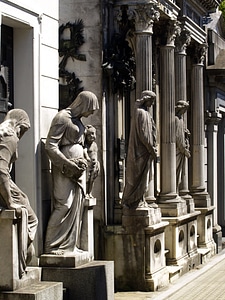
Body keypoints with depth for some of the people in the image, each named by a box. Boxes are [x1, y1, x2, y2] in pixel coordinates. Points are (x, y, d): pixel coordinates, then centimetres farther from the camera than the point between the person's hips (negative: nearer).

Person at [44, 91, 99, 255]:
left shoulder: (77, 120, 16)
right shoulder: (62, 117, -11)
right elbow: (50, 145, -15)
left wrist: (83, 160, 12)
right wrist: (68, 164, -18)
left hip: (78, 167, 9)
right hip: (65, 169, -9)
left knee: (77, 206, 7)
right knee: (64, 204, -11)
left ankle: (71, 244, 13)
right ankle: (52, 246, -6)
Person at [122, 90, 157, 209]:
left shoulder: (144, 112, 16)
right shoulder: (141, 113, -15)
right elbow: (143, 134, -20)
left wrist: (152, 148, 13)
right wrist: (152, 149, -15)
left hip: (143, 150, 10)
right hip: (141, 150, -10)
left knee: (141, 176, 13)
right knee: (138, 176, -3)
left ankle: (140, 201, 18)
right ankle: (133, 201, 3)